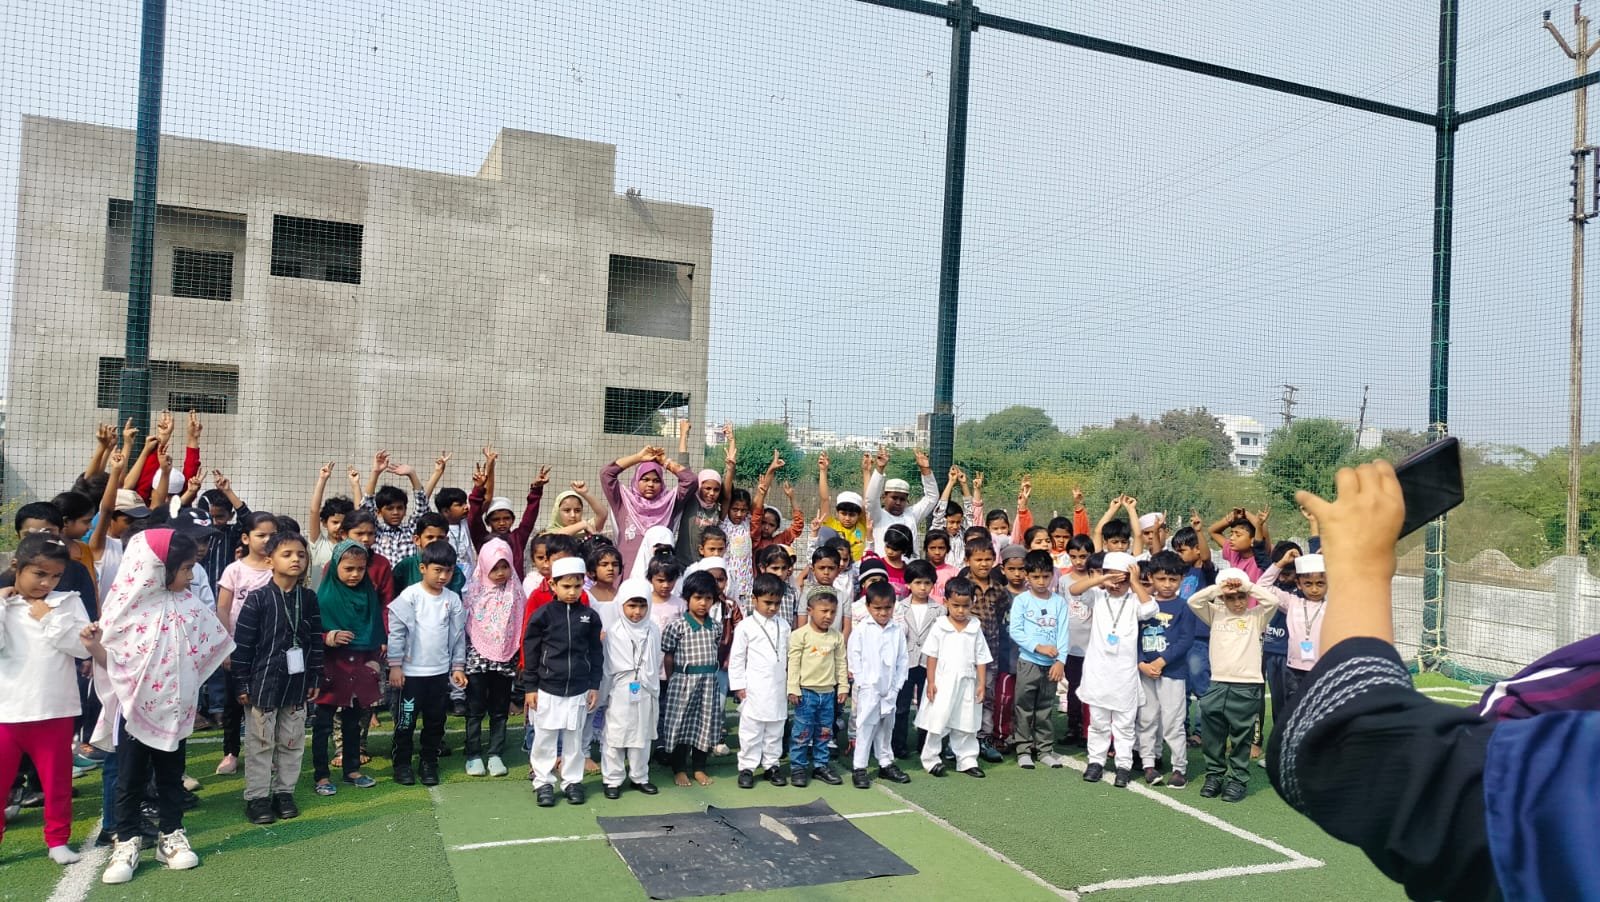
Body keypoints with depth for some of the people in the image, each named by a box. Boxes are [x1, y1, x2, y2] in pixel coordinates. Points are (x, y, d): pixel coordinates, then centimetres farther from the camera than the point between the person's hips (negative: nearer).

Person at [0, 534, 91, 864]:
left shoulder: (69, 603, 0)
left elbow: (85, 647, -9)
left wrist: (49, 620, -12)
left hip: (55, 710, 0)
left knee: (57, 781, 12)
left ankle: (58, 839, 27)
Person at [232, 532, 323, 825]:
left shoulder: (309, 598, 2)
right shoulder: (257, 599, -10)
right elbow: (242, 643, -8)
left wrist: (314, 679, 8)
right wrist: (243, 683, -8)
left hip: (297, 683, 4)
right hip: (264, 682, -4)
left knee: (292, 741, 11)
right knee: (260, 743, 5)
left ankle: (284, 792, 24)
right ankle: (256, 797, 16)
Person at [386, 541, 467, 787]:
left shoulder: (453, 600, 1)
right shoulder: (410, 596, -10)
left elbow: (458, 635, 8)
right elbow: (396, 631, -8)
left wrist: (458, 667, 7)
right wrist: (395, 665, -9)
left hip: (440, 672, 3)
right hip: (410, 671, -3)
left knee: (435, 721, 11)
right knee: (406, 721, 6)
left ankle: (429, 763, 24)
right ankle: (402, 764, 20)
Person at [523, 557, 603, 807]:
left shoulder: (590, 616, 0)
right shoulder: (542, 615, -7)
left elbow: (596, 652, 7)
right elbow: (530, 651, -2)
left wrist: (595, 685, 6)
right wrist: (530, 687, -3)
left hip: (578, 690, 2)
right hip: (547, 690, -2)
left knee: (574, 739, 11)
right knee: (544, 739, 7)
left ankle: (572, 781, 24)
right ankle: (543, 782, 20)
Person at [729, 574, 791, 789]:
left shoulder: (783, 625, 7)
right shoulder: (745, 626, -7)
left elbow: (788, 655, 12)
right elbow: (736, 658, -4)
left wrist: (791, 683, 11)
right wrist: (739, 685, -7)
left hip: (778, 688, 4)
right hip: (754, 689, -4)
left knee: (775, 729, 12)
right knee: (751, 729, 2)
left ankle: (771, 765, 23)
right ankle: (747, 767, 12)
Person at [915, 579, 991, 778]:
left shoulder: (975, 629, 2)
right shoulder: (940, 627, -4)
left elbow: (981, 659, 5)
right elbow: (932, 656, -3)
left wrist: (981, 684, 0)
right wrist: (931, 682, -7)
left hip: (966, 684, 3)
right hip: (943, 684, -3)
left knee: (966, 725, 11)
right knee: (938, 723, 3)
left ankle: (967, 760, 22)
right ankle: (931, 760, 14)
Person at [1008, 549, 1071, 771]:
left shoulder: (1059, 602, 4)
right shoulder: (1021, 600, -4)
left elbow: (1063, 634, 0)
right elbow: (1015, 631, -10)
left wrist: (1060, 661, -10)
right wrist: (1038, 646, -19)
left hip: (1051, 664, 2)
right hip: (1027, 662, -2)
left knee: (1045, 709, 13)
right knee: (1025, 708, 4)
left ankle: (1045, 749, 22)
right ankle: (1024, 750, 13)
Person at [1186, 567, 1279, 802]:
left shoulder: (1256, 616, 3)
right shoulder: (1216, 614, 9)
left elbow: (1273, 601, -14)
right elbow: (1193, 601, -5)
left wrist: (1247, 585, -9)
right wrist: (1218, 588, -10)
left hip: (1247, 686, -2)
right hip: (1218, 684, 3)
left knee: (1240, 737, 5)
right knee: (1212, 735, 8)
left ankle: (1238, 780, 15)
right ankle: (1214, 775, 21)